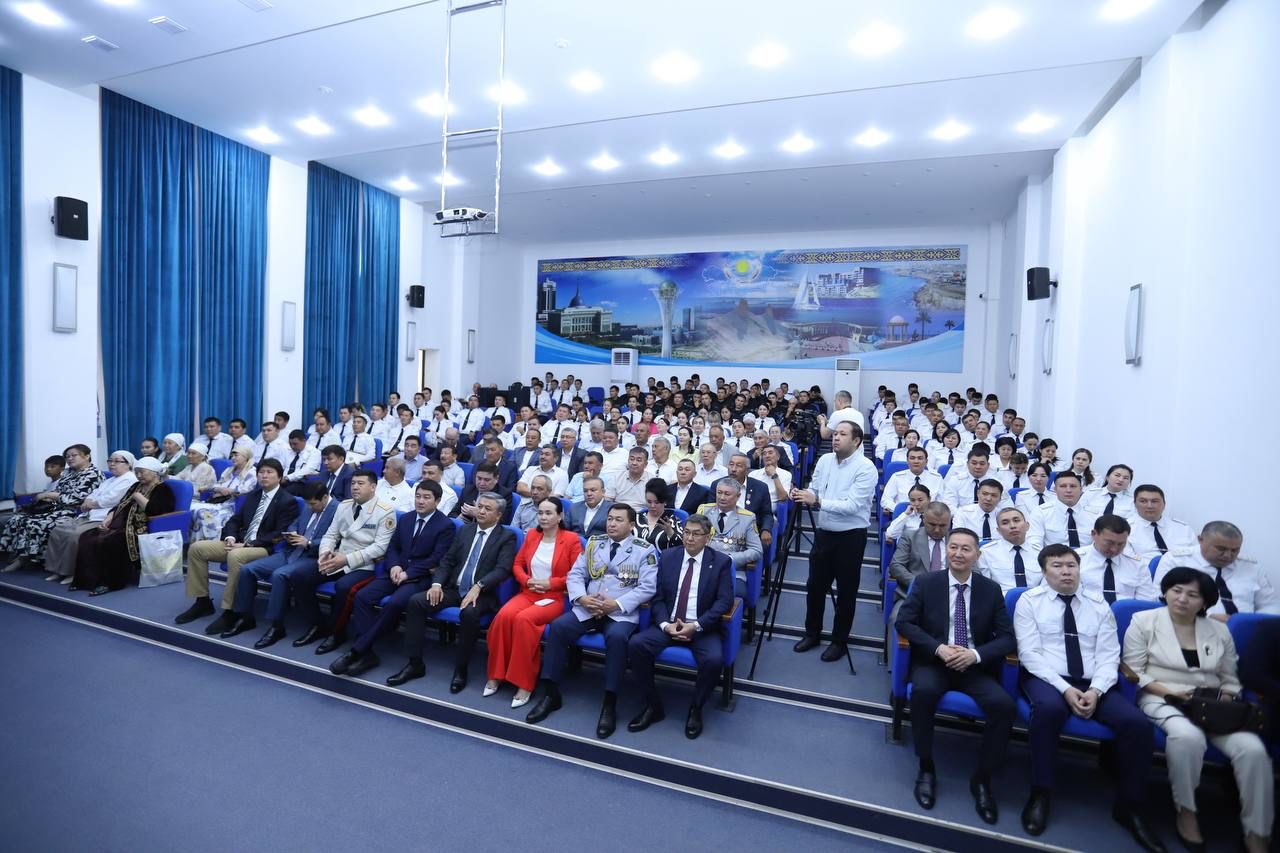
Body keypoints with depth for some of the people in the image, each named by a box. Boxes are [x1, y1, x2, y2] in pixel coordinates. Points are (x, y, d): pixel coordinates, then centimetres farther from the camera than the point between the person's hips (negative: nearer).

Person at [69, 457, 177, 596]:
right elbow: (119, 506, 18)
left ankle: (110, 582, -17)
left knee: (106, 542, -28)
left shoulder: (163, 490, -5)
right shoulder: (137, 486, 22)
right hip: (122, 525, 9)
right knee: (87, 538, -10)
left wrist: (138, 496, -9)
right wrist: (107, 519, 1)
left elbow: (153, 510, -21)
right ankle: (88, 579, -11)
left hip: (140, 529, -9)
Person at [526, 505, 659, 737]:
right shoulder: (594, 543, 14)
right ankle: (550, 694, -8)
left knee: (616, 637, -34)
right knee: (558, 626, -21)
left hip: (622, 612, -4)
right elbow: (575, 575, 9)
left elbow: (647, 588, -7)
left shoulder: (645, 550, 2)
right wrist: (582, 598, -11)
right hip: (587, 608, 4)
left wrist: (617, 604, -17)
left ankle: (610, 704, -20)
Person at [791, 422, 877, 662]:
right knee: (814, 585, 14)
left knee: (846, 591, 9)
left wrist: (817, 501, -30)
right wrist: (802, 495, -14)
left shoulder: (866, 468, -16)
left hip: (851, 536, -5)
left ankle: (840, 641, 25)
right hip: (824, 532, 5)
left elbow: (852, 506, -24)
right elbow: (813, 491, 8)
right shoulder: (825, 460, 2)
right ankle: (812, 633, 32)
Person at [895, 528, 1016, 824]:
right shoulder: (925, 583, 1)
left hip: (976, 667, 2)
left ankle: (982, 779, -3)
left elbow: (1007, 637, 1)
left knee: (1005, 705, -26)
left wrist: (976, 654, -17)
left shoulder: (991, 589, 6)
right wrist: (938, 648, -18)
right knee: (923, 690, -33)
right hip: (933, 661, -2)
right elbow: (904, 622, -4)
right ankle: (926, 768, -10)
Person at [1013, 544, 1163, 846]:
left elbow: (1108, 656, 4)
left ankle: (1129, 807, 0)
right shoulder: (1029, 601, 0)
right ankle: (1040, 794, -19)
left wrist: (1095, 690, -14)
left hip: (1093, 684, 4)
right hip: (1046, 679, -4)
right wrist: (1065, 689, -18)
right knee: (1049, 707, -36)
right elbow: (1030, 654, -7)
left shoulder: (1099, 604, 11)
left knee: (1137, 723, -22)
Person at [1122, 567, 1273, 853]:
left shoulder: (1219, 631, 12)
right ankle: (1186, 812, -14)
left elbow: (1230, 680, 13)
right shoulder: (1143, 621, -1)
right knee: (1188, 736, -36)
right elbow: (1134, 672, -2)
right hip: (1162, 699, -4)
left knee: (1253, 749, -25)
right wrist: (1170, 692, -15)